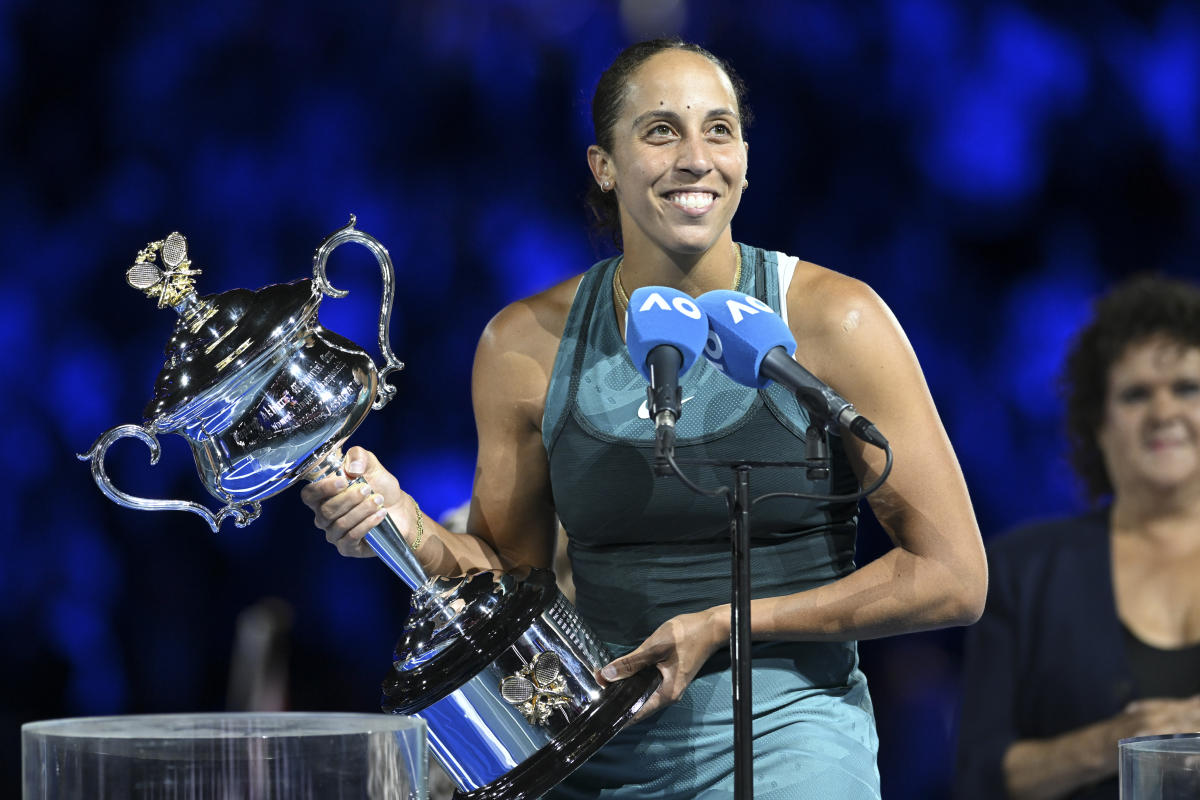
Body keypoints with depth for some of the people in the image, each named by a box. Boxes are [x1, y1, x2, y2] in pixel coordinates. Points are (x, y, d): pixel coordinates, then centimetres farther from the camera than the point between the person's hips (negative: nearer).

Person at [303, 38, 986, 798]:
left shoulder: (832, 321, -6)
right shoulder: (527, 344, 3)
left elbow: (953, 577, -6)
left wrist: (725, 625, -11)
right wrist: (410, 530, -7)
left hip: (783, 736, -3)